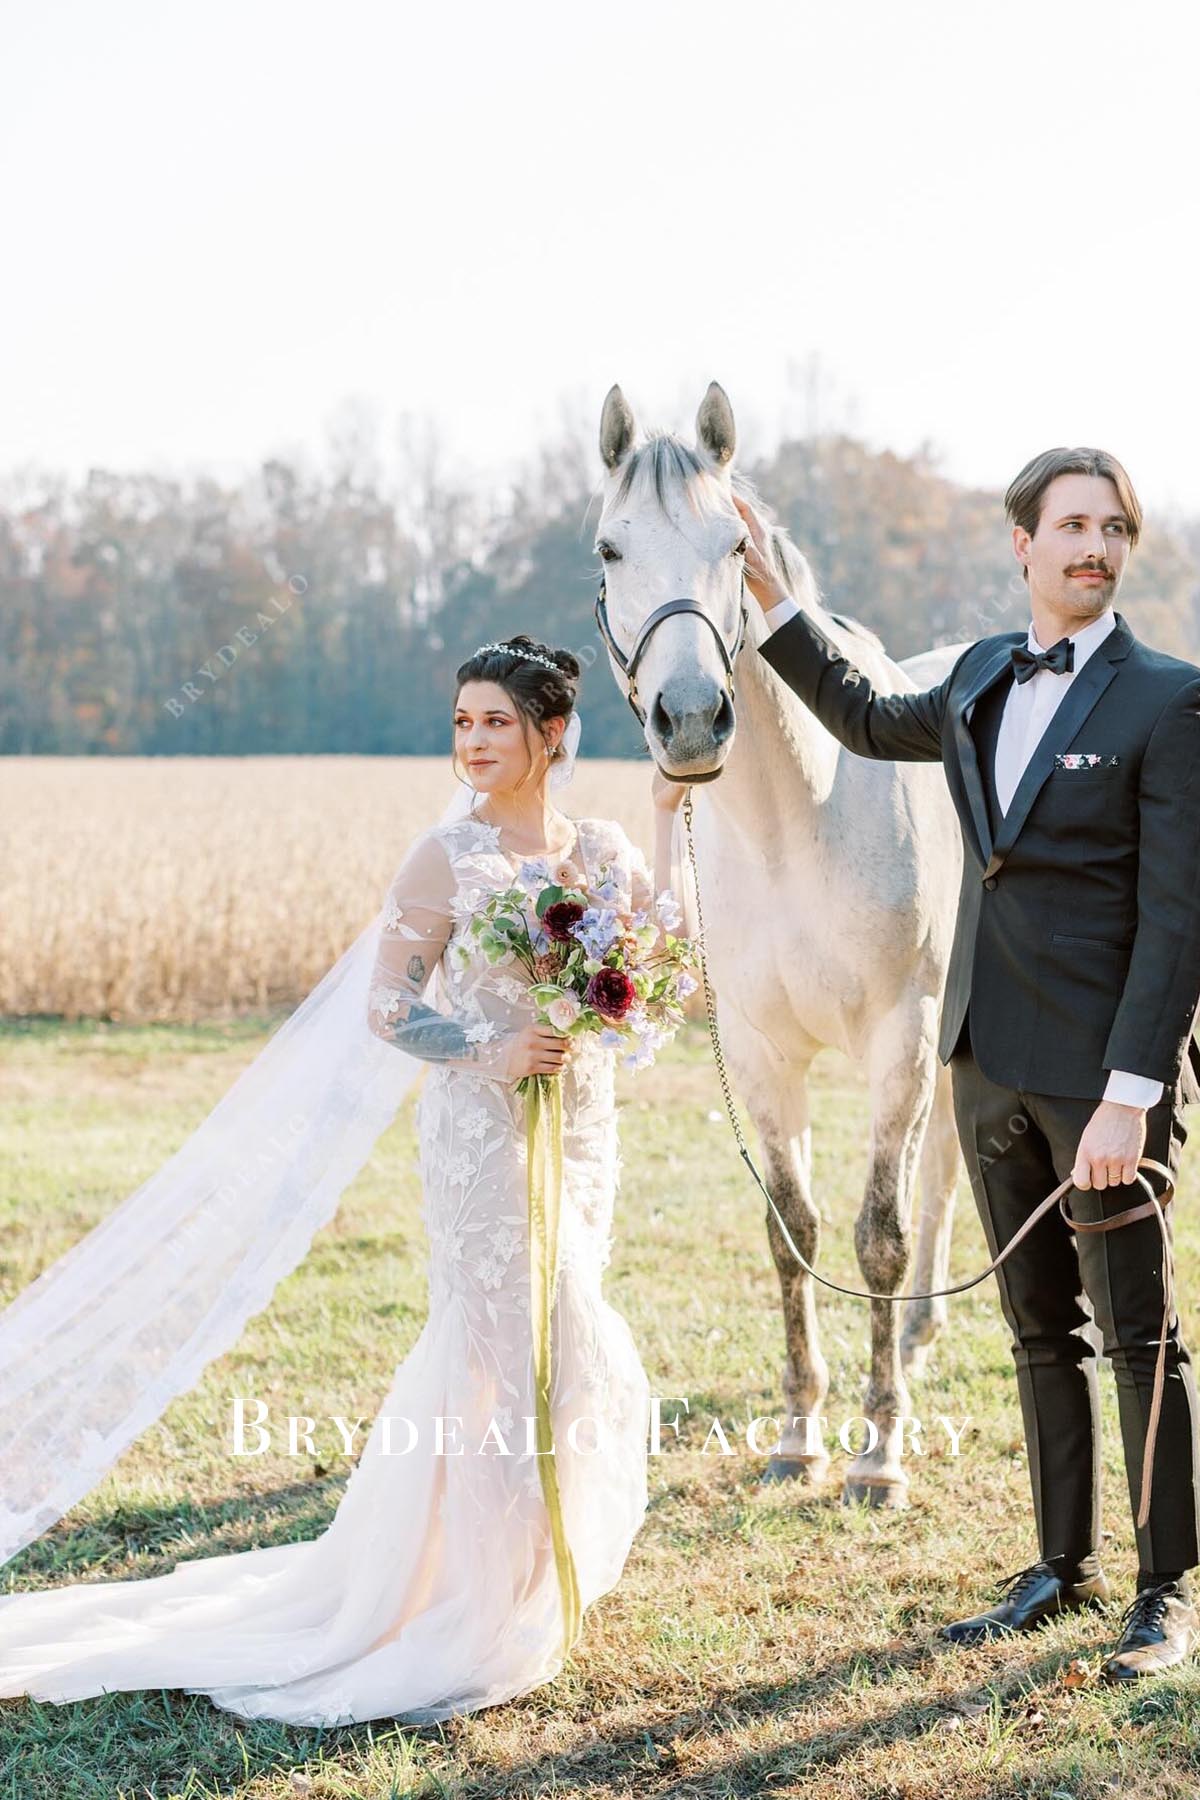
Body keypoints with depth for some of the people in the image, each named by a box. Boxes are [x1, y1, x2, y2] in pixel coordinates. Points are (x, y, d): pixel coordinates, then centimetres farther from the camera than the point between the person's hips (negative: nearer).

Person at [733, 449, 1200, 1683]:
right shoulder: (983, 678, 10)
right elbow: (869, 723, 32)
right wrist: (772, 602, 27)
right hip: (989, 1061, 6)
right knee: (1041, 1332, 15)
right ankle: (1064, 1566, 27)